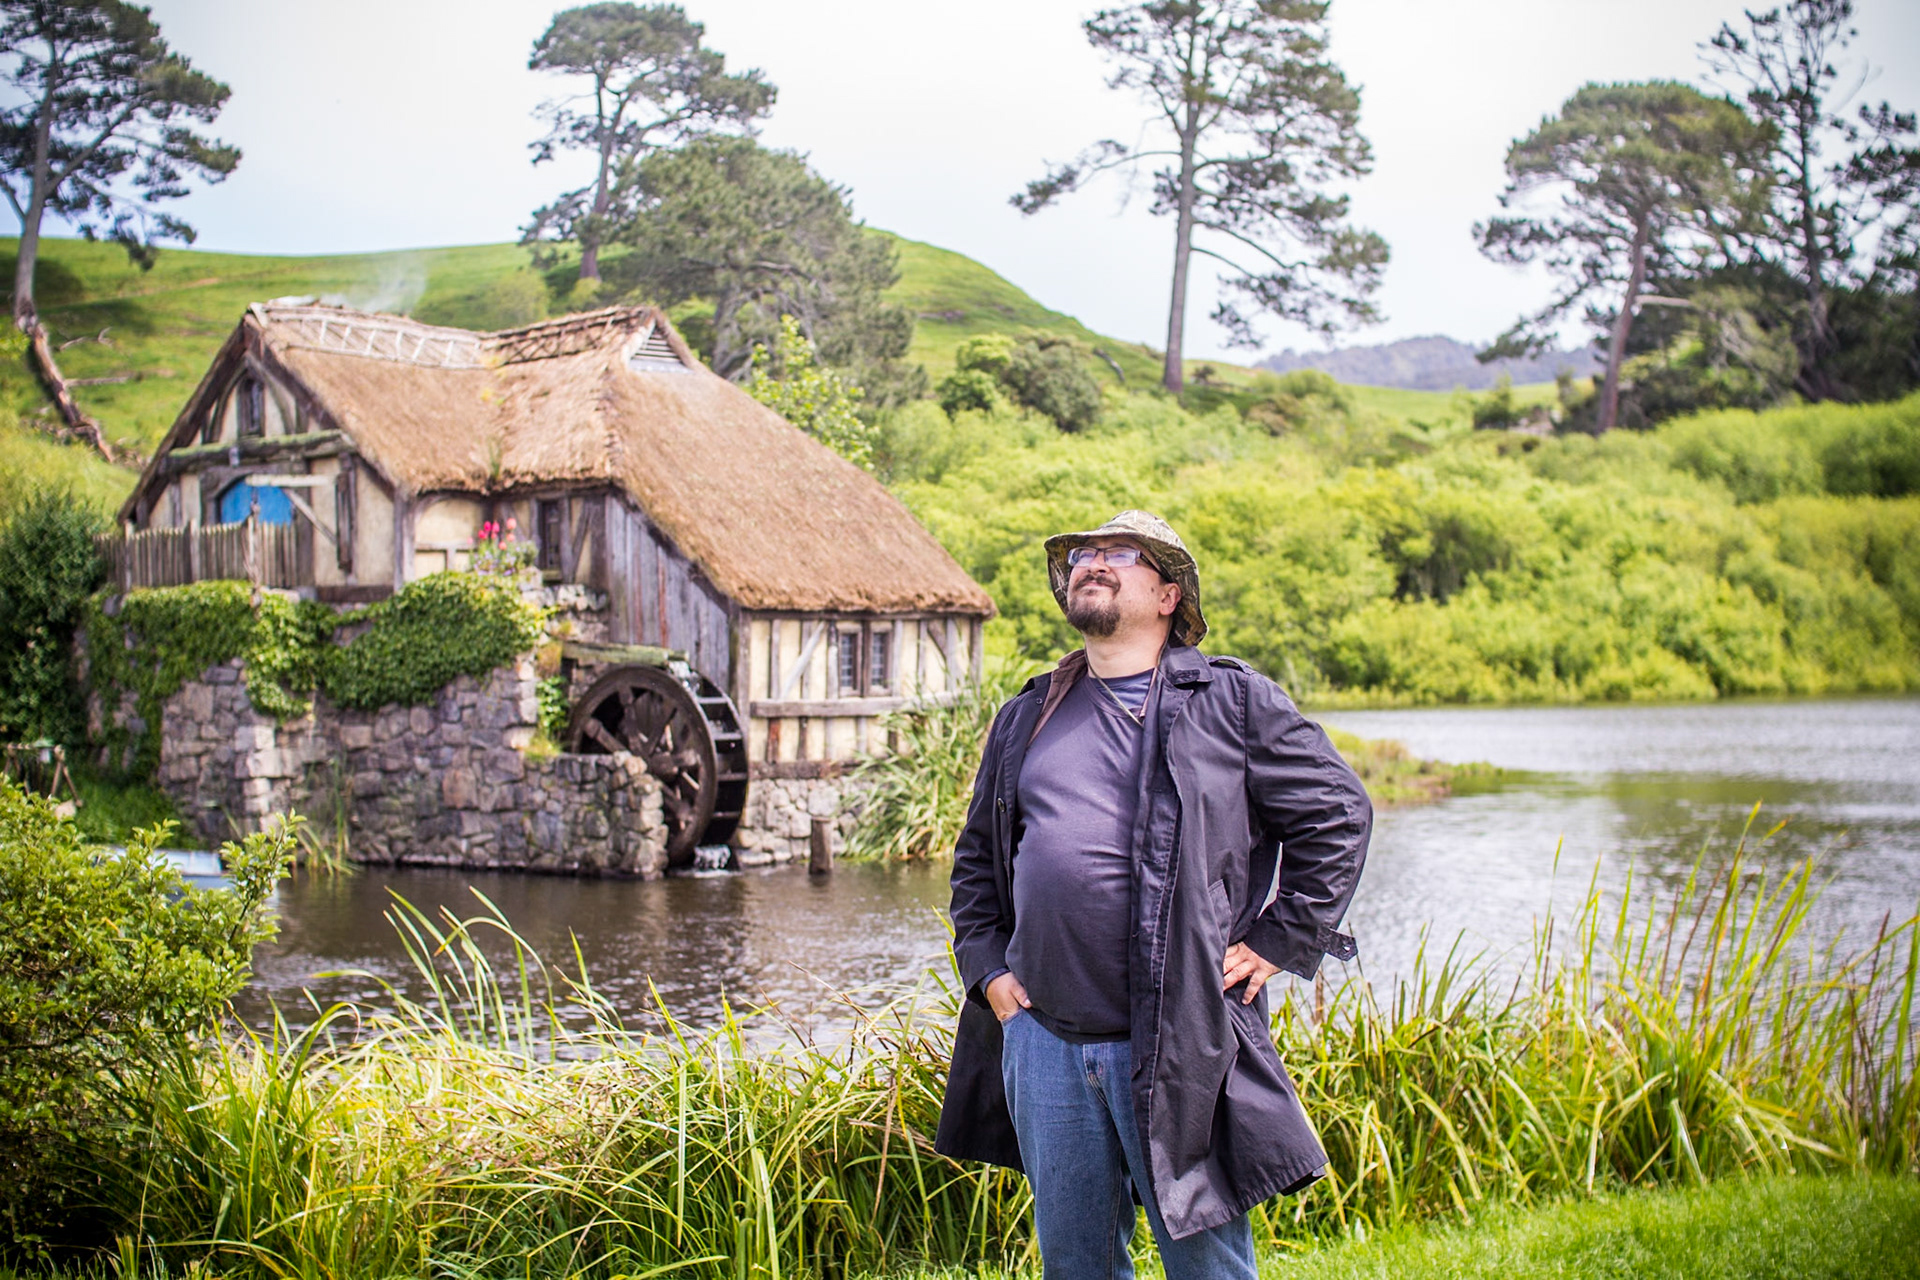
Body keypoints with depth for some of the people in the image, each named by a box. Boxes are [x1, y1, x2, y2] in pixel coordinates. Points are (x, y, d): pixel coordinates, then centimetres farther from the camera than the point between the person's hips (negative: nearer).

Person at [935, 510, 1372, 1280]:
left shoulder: (1231, 702, 3)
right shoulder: (1027, 718, 17)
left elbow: (1338, 813, 3)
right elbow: (977, 854, 25)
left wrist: (1276, 942, -3)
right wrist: (985, 965, 11)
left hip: (1179, 1044, -4)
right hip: (1042, 1039, 4)